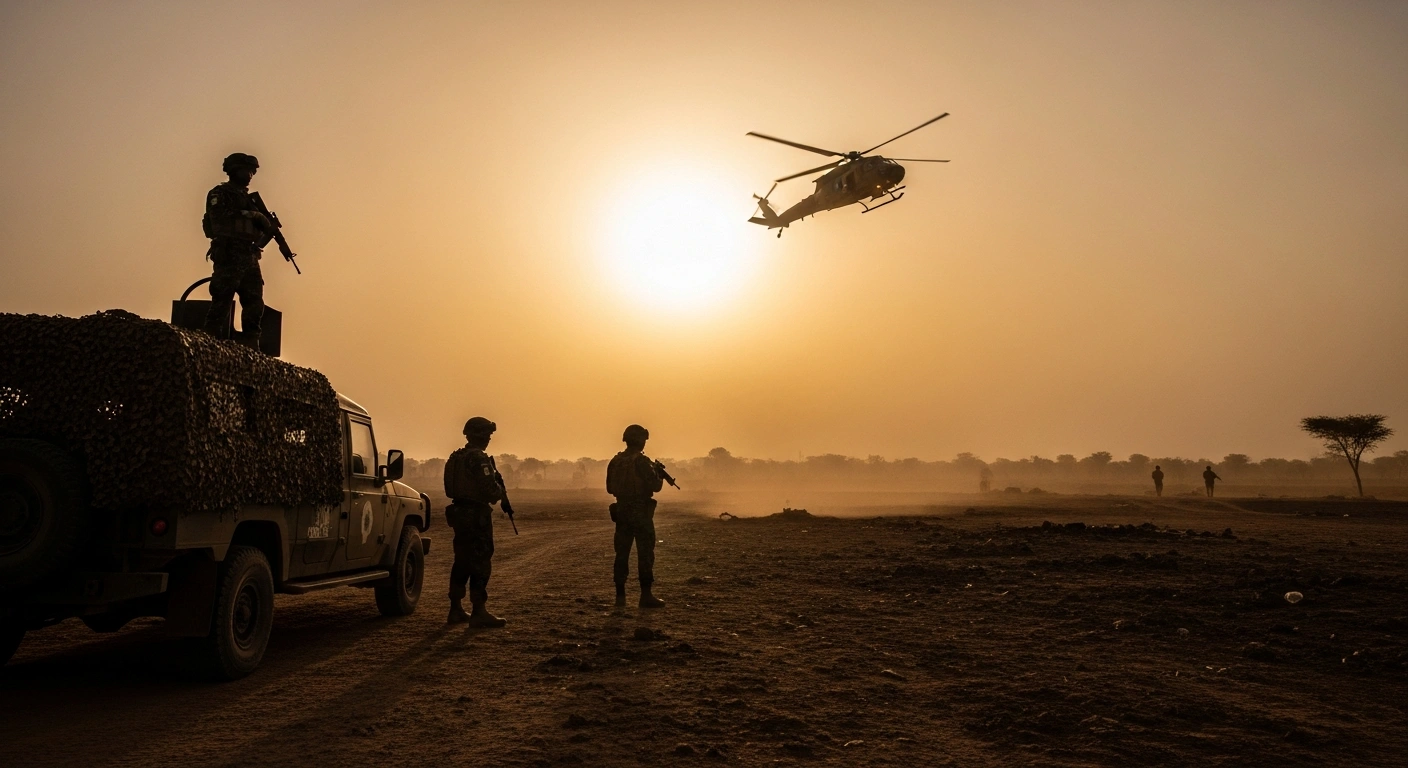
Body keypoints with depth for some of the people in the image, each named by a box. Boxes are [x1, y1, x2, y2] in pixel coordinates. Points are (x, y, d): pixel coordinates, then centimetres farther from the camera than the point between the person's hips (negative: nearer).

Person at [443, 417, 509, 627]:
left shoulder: (455, 458, 12)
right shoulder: (479, 458, -16)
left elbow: (452, 489, 16)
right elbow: (490, 489, -22)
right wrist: (500, 491, 1)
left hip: (459, 513, 9)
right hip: (477, 515, -9)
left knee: (462, 562, 15)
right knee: (480, 563, -4)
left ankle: (456, 610, 21)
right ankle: (479, 612, -2)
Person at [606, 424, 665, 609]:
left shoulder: (615, 461, 6)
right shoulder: (642, 462, -14)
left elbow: (609, 488, 13)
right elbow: (655, 486, -14)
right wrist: (659, 474, 5)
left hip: (621, 512, 6)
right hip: (641, 512, -6)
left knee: (621, 554, 10)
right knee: (645, 554, 0)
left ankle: (620, 595, 11)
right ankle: (646, 595, 0)